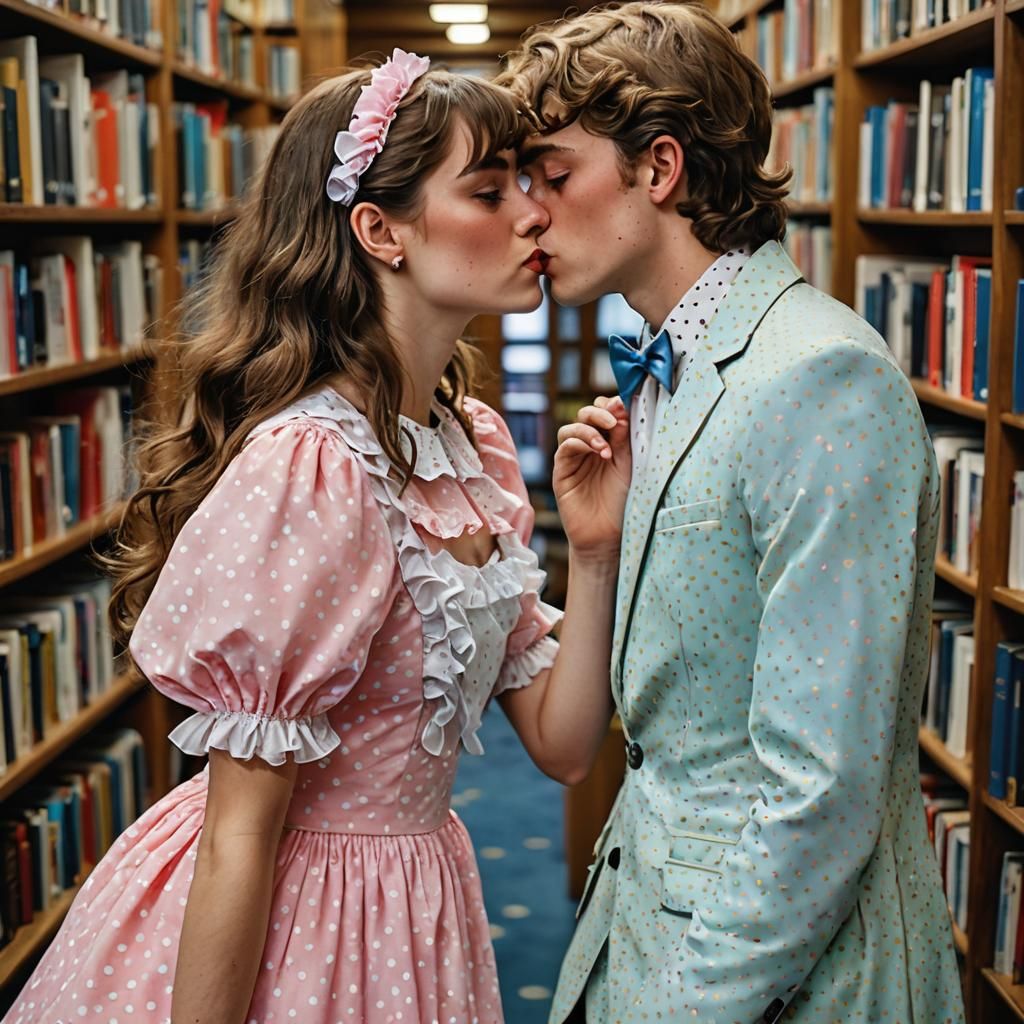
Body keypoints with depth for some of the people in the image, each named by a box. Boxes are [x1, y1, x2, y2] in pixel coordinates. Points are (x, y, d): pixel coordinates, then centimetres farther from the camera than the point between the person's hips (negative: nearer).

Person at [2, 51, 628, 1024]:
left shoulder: (477, 441, 0)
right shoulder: (309, 470, -25)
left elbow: (559, 743, -1)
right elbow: (239, 836, -22)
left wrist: (594, 553, -14)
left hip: (413, 900, 8)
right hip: (282, 927, -8)